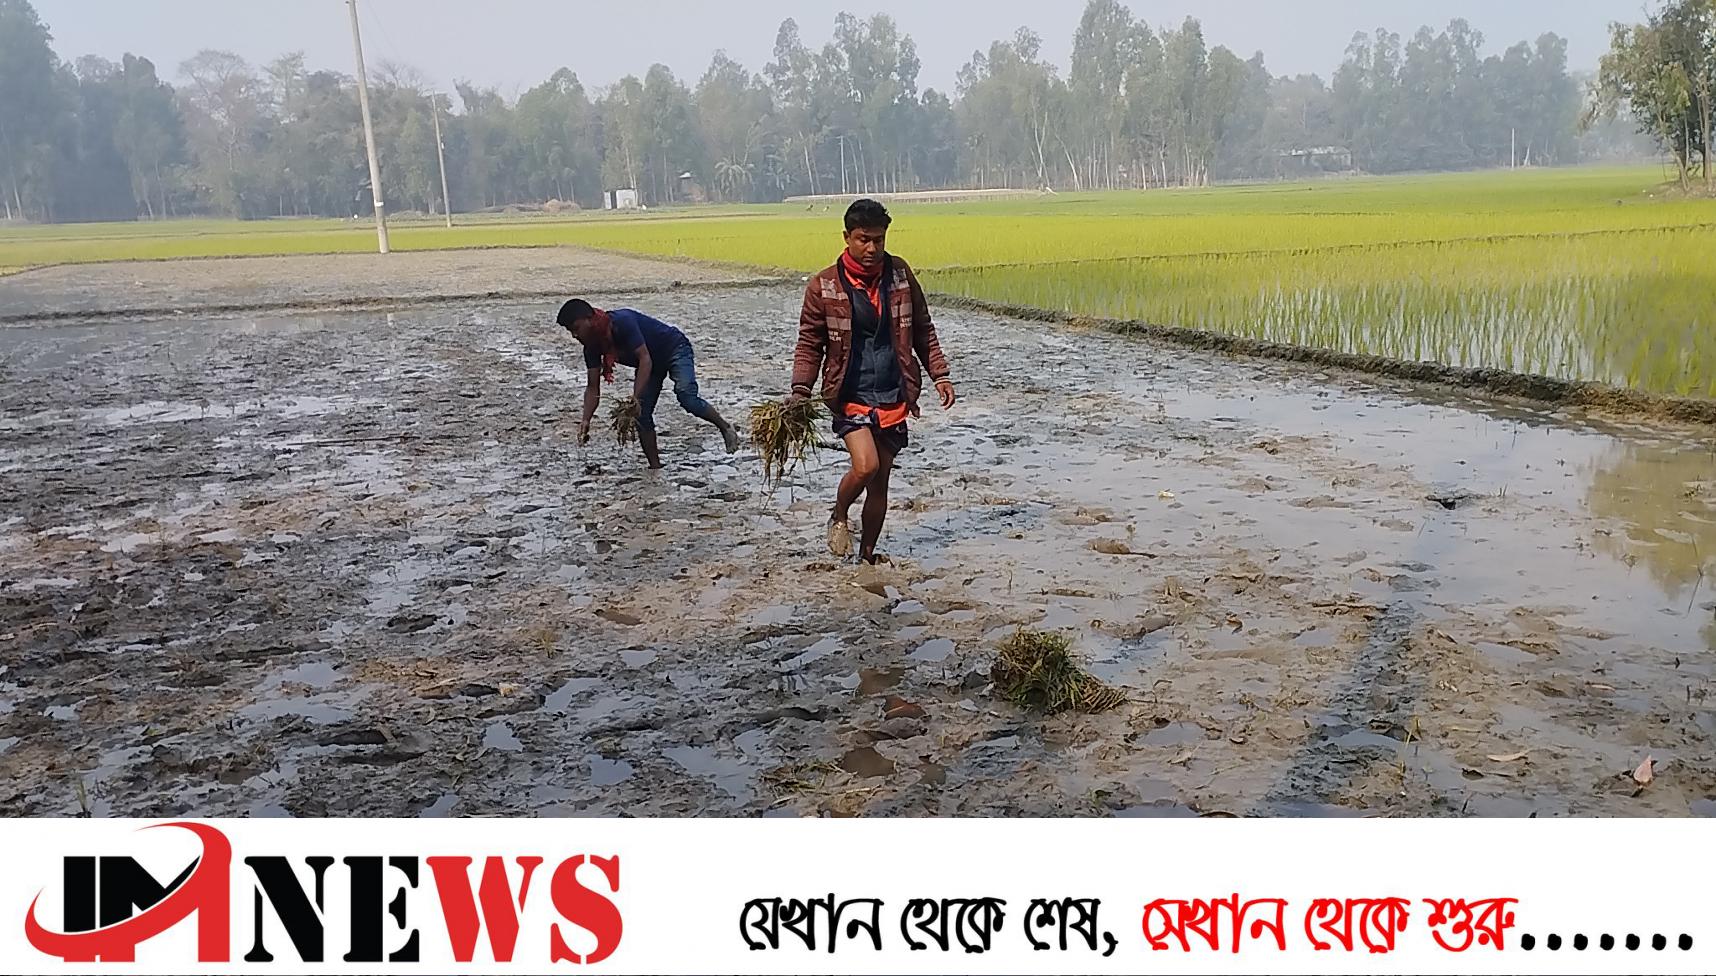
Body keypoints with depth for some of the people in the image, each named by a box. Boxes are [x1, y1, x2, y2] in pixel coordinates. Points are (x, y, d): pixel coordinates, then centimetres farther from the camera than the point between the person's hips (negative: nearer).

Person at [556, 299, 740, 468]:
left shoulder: (622, 322, -35)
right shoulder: (592, 346, -11)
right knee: (641, 414, -4)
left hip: (674, 349, -8)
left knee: (687, 397, -29)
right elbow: (593, 387, -8)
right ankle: (655, 467, 5)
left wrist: (635, 398, -47)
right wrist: (586, 420, -23)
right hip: (652, 362, 8)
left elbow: (645, 359, -39)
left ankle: (725, 428, -6)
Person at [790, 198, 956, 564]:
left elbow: (922, 330, 13)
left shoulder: (901, 275, 3)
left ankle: (867, 554, 25)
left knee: (881, 481, 8)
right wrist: (801, 390, -13)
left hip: (893, 397, 3)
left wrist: (940, 375, 6)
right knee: (865, 466, -21)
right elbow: (809, 344, 0)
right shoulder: (824, 286, -5)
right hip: (850, 396, -3)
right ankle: (839, 517, 11)